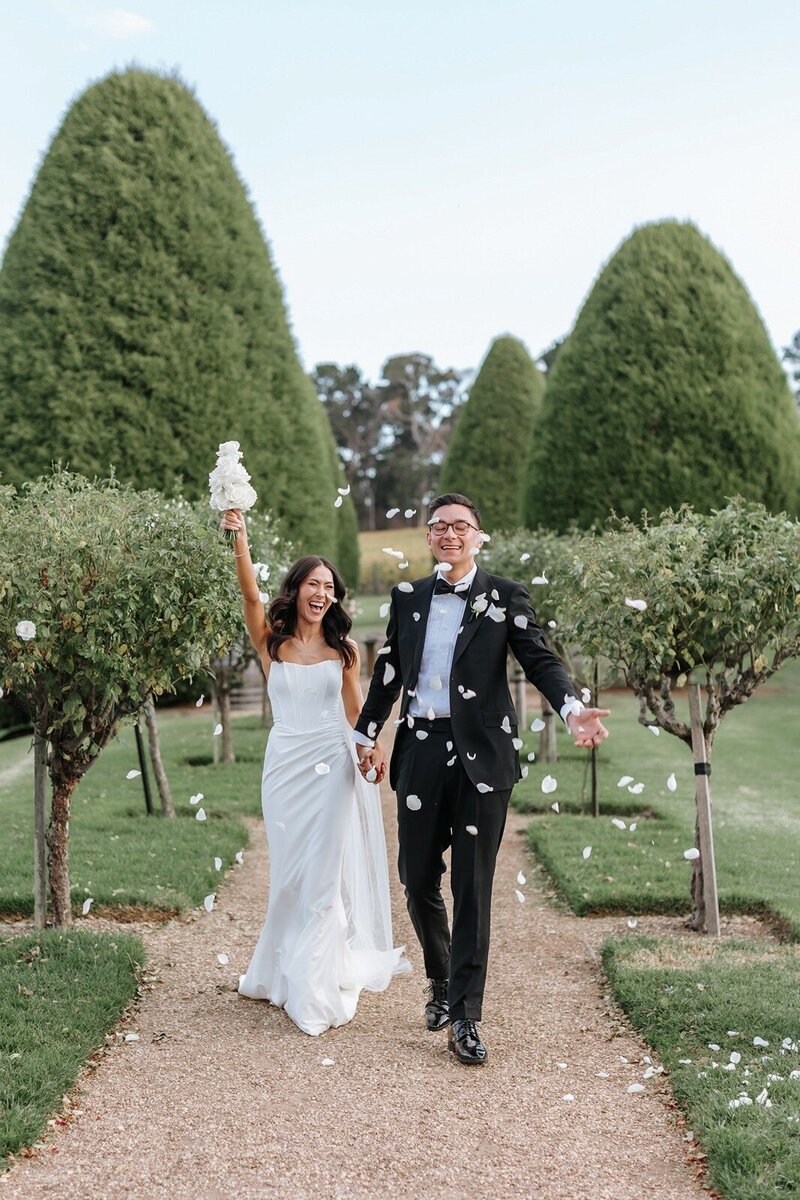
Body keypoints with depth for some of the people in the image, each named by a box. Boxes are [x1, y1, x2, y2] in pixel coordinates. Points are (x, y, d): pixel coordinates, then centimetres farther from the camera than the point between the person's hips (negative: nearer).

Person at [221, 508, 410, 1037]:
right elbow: (251, 594, -16)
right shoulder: (272, 641, 0)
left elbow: (355, 708, 12)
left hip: (333, 765, 0)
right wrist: (240, 540, -29)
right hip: (285, 763, 0)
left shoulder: (343, 648, 4)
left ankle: (316, 988, 8)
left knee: (325, 873, 0)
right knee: (291, 873, 9)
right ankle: (284, 972, 27)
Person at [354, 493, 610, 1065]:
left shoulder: (506, 597, 1)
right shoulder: (408, 598, 11)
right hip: (421, 754, 3)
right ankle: (441, 979, 34)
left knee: (473, 888, -1)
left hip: (481, 756, -3)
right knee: (419, 880, 9)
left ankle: (465, 1018, 6)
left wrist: (573, 708, -25)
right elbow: (389, 670, 18)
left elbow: (539, 659, -8)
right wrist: (367, 734, 20)